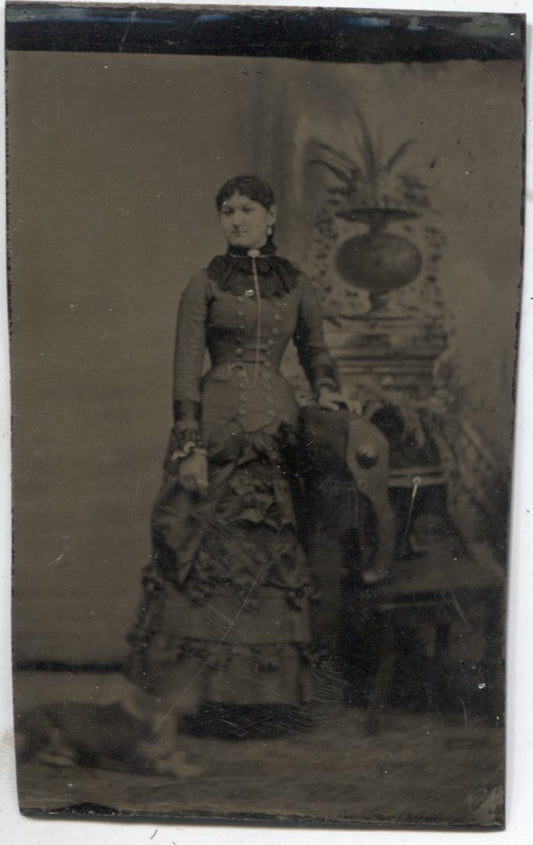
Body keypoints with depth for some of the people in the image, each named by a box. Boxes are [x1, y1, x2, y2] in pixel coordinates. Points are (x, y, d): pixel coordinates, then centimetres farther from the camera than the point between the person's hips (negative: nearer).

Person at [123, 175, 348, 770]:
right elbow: (186, 368, -2)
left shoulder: (296, 286, 13)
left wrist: (326, 390, 3)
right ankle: (169, 706, -8)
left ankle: (268, 691, 17)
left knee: (269, 559, 3)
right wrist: (190, 444, -12)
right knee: (195, 554, -10)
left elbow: (315, 350, 24)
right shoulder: (204, 285, 5)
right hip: (213, 426, -3)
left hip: (275, 428, 3)